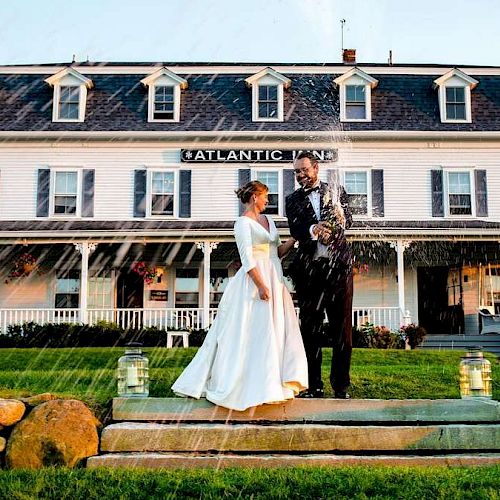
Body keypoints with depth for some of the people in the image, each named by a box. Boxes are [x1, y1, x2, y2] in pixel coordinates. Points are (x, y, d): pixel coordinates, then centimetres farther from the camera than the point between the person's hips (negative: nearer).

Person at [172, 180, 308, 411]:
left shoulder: (267, 220, 17)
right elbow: (247, 259, -16)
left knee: (276, 331, 8)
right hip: (255, 282, -8)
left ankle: (273, 383, 16)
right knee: (252, 333, -5)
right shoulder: (243, 223, -8)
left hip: (274, 280, 8)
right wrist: (261, 286, -21)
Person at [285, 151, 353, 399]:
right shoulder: (293, 199, 9)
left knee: (342, 327, 3)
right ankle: (313, 385, 12)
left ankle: (341, 384, 11)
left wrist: (340, 216, -23)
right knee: (310, 327, 4)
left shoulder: (336, 190, 10)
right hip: (309, 268, 0)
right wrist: (313, 230, -26)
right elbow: (295, 230, -5)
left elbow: (347, 220, 0)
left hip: (339, 264, 0)